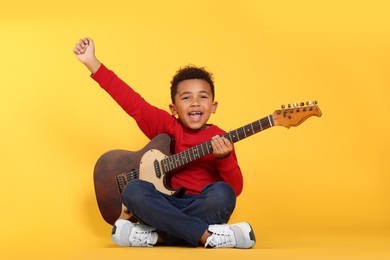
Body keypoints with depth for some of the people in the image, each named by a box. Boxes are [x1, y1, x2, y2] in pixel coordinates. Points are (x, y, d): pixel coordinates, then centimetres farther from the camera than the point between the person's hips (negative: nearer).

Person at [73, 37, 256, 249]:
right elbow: (131, 101, 0)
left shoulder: (220, 140, 2)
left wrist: (224, 159, -24)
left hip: (205, 208, -1)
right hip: (168, 205, 2)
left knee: (222, 193, -32)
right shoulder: (166, 126, 6)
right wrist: (92, 62, -5)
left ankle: (156, 236, -23)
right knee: (133, 190, -26)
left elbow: (236, 189, -4)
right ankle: (208, 235, -30)